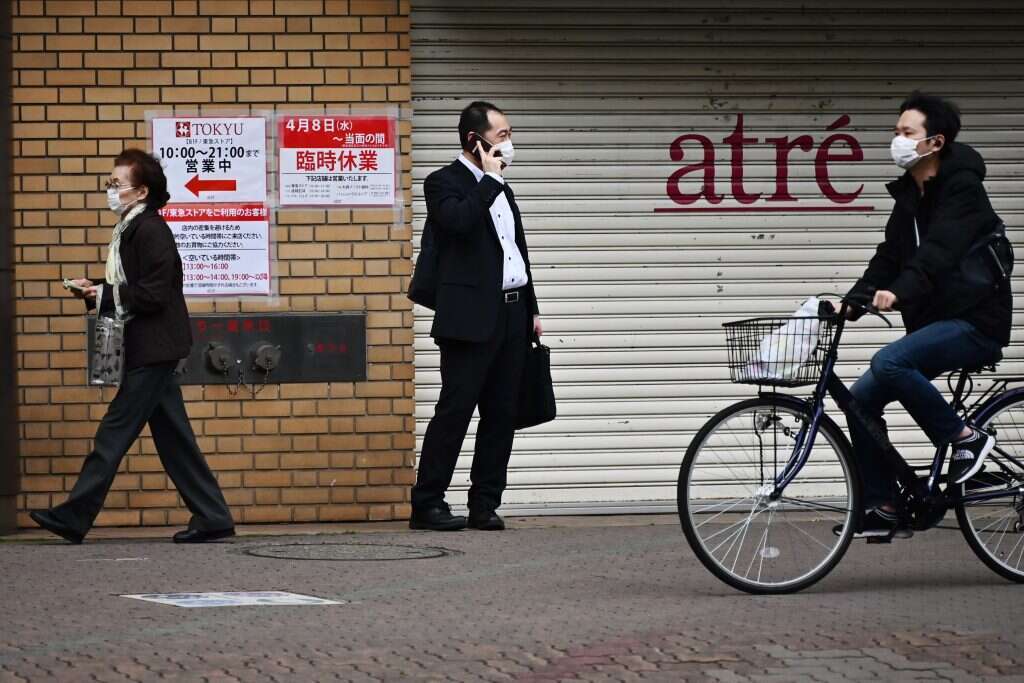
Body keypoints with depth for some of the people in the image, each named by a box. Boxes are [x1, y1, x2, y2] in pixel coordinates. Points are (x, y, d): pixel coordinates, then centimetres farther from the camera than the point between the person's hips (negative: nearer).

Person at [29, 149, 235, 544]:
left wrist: (106, 295, -14)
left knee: (116, 430, -6)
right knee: (172, 436, 9)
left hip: (154, 349, -10)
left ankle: (74, 517, -3)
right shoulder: (130, 230, 15)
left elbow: (153, 295, -21)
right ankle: (212, 518, 10)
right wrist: (96, 293, 3)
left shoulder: (150, 230, -15)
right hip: (150, 348, 10)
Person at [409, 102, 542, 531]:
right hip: (472, 317, -8)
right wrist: (490, 180, -13)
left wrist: (532, 309, 20)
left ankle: (485, 504, 11)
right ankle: (426, 504, -3)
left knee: (501, 414, 6)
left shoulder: (500, 189, 20)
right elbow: (458, 221, -25)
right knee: (454, 411, -7)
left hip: (511, 315, 8)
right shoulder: (444, 182, -4)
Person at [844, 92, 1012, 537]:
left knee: (889, 363, -31)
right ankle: (883, 507, 6)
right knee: (862, 397, -1)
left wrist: (899, 293, -43)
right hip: (934, 322, 9)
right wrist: (851, 303, -4)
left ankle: (965, 439, -15)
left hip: (974, 320, -9)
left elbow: (940, 250, -29)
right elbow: (889, 257, 10)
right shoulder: (909, 196, 13)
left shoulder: (962, 188, -13)